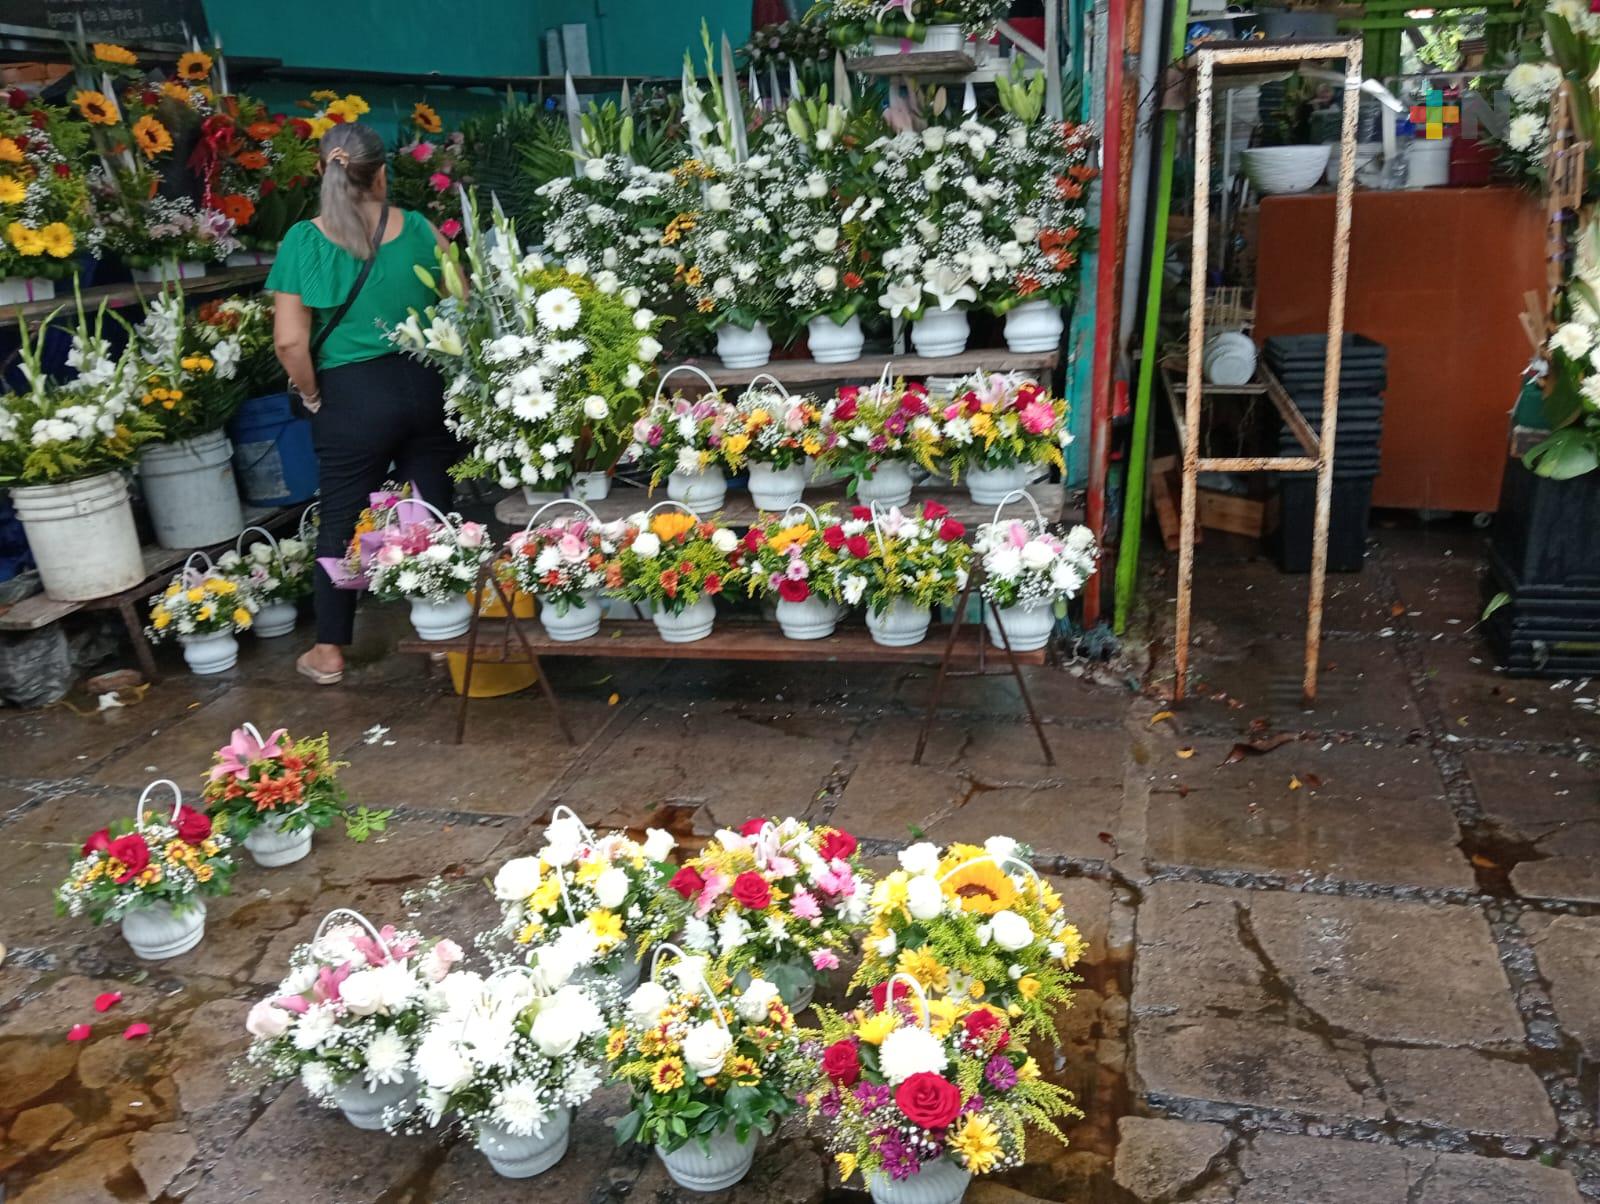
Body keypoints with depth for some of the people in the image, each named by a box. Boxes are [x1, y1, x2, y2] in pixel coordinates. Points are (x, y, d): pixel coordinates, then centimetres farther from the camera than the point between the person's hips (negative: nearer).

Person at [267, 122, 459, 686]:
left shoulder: (304, 241, -7)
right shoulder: (419, 229, -1)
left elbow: (290, 340, -13)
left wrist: (312, 394, 2)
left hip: (353, 396, -2)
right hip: (425, 386, 2)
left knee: (342, 519, 10)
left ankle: (329, 651, 19)